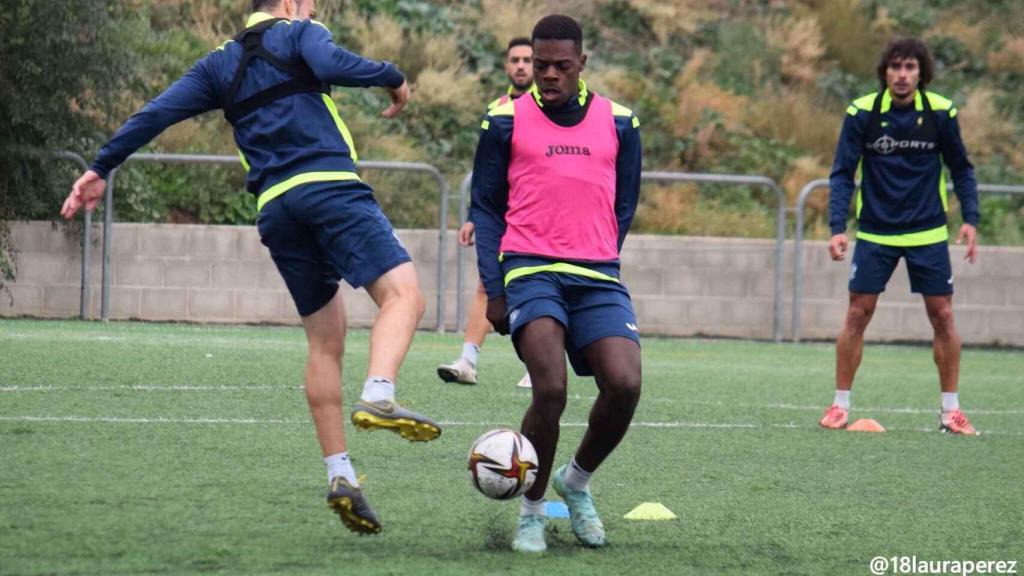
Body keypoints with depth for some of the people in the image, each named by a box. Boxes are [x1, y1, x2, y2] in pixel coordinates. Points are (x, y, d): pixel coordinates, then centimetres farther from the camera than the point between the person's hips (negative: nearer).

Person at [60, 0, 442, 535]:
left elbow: (158, 111, 18)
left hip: (275, 207, 6)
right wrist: (392, 77, 2)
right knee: (402, 293, -14)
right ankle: (378, 396, -42)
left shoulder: (220, 63, 24)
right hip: (330, 185, -6)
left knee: (324, 340, 12)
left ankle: (339, 474, 4)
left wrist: (101, 167, 21)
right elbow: (331, 65, -11)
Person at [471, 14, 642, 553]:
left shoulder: (618, 122, 11)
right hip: (531, 269, -3)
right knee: (550, 391, -22)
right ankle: (531, 511, 0)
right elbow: (485, 207, 8)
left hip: (598, 277, 3)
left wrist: (599, 259, 12)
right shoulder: (506, 121, 5)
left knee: (624, 386, -17)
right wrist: (494, 290, 1)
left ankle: (576, 481, 12)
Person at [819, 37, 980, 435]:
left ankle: (950, 410, 10)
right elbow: (843, 174, -7)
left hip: (928, 232, 1)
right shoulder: (861, 113, -10)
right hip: (875, 232, -1)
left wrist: (970, 219, -6)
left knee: (943, 316, 0)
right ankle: (841, 405, 8)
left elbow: (961, 168, 4)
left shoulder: (941, 112, -8)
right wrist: (838, 228, -17)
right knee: (857, 314, -2)